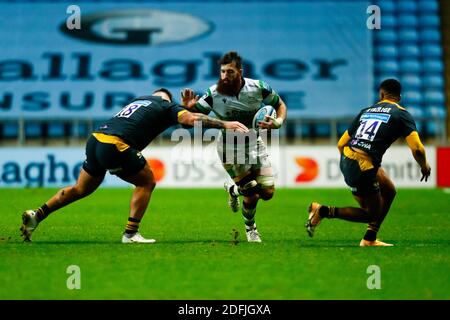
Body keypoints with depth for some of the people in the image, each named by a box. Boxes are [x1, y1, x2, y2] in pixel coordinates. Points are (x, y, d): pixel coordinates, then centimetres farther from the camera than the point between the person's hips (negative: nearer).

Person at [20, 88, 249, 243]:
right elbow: (191, 119, -7)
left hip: (95, 139, 7)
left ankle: (36, 216, 20)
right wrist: (224, 124, -8)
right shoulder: (167, 106, 7)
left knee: (81, 189, 22)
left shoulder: (140, 100, 27)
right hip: (115, 146, -7)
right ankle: (130, 234, 8)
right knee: (146, 182, 11)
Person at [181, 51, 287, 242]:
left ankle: (233, 189, 32)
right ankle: (250, 228, 26)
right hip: (230, 149, -3)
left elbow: (280, 105, -1)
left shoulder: (258, 88, -16)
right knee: (252, 195, -8)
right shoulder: (214, 94, -20)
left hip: (254, 143, 3)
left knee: (268, 193, 0)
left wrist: (278, 122, -21)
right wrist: (188, 107, -37)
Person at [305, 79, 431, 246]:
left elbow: (341, 144, 18)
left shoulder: (366, 111, 18)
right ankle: (323, 211, 1)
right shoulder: (402, 114, 2)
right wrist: (425, 167, 12)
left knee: (389, 191, 24)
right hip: (363, 168, -7)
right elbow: (417, 149, -8)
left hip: (345, 159, 7)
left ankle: (370, 239, 26)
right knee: (371, 214, 12)